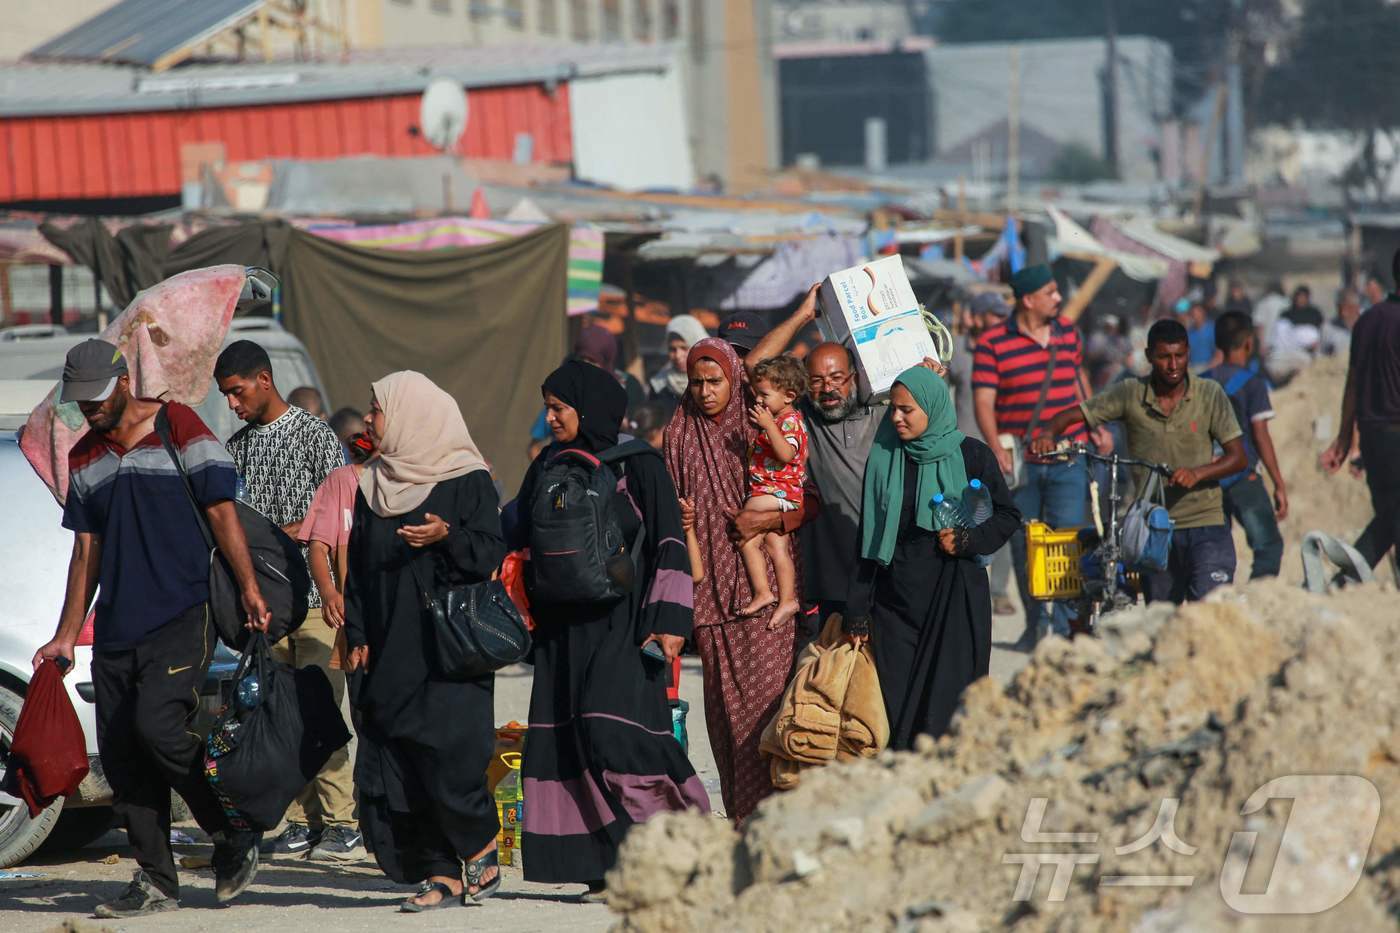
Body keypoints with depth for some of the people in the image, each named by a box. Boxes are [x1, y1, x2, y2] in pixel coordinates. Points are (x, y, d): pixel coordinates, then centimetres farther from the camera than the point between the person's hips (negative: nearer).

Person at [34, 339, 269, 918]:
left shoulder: (180, 430, -1)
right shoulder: (83, 458, 16)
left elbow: (222, 512, -4)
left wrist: (249, 588, -15)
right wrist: (66, 636, 16)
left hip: (183, 615, -6)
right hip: (116, 630, 6)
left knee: (156, 723, -22)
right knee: (121, 755, 0)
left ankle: (234, 837, -4)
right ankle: (155, 882, 7)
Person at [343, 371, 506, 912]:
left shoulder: (467, 480, -2)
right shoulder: (372, 485, 15)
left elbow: (491, 553, -6)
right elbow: (356, 567, 16)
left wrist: (447, 536, -24)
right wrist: (357, 637, 7)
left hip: (449, 644, -6)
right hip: (390, 650, 6)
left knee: (446, 754, -14)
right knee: (395, 764, -2)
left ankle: (481, 849, 8)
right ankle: (441, 873, 2)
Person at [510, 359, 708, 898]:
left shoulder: (637, 466, -3)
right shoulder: (547, 468, 14)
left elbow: (668, 544, -6)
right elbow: (521, 545, 19)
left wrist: (669, 620, -13)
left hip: (620, 625, -6)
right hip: (562, 626, 6)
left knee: (610, 729, -18)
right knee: (563, 740, -1)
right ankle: (607, 870, 2)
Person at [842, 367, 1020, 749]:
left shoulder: (971, 455, -1)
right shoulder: (883, 459, 7)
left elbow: (1008, 516, 6)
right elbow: (868, 540, 9)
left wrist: (966, 541, -12)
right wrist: (858, 611, 6)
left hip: (954, 597, -3)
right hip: (895, 599, 3)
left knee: (946, 700, -7)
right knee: (896, 701, -3)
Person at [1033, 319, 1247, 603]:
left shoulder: (1210, 394, -1)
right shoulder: (1131, 394, 1)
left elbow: (1238, 457, -4)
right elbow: (1072, 416, 3)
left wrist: (1197, 473, -22)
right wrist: (1048, 435, -20)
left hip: (1205, 524, -2)